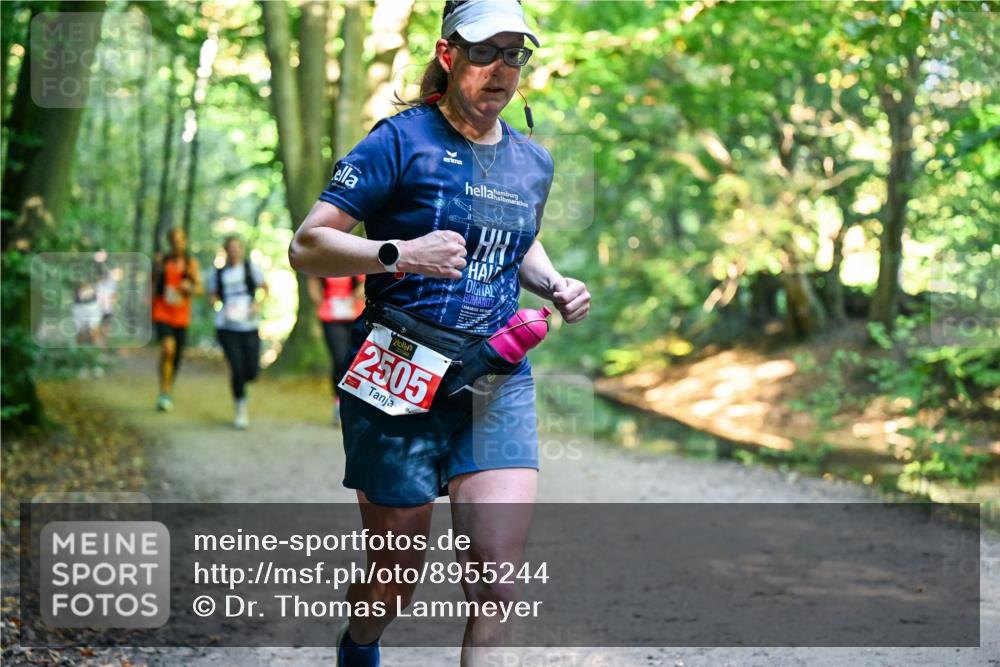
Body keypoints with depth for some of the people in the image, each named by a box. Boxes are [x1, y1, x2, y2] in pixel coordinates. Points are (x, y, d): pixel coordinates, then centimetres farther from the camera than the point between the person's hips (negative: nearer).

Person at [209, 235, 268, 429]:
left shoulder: (251, 268, 6)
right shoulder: (219, 273, 9)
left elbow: (265, 288, 10)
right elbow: (212, 296, 15)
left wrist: (258, 303, -9)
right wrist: (221, 306, -6)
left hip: (250, 326, 1)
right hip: (227, 326, -1)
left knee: (252, 371, -3)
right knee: (237, 368, -10)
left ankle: (238, 383, 33)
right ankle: (241, 409, 6)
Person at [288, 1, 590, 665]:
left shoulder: (534, 162, 14)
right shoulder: (401, 142, -5)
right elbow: (306, 246, -9)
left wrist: (555, 284, 13)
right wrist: (399, 254, -23)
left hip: (498, 380, 4)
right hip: (399, 383, -4)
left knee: (498, 575, -13)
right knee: (396, 580, 8)